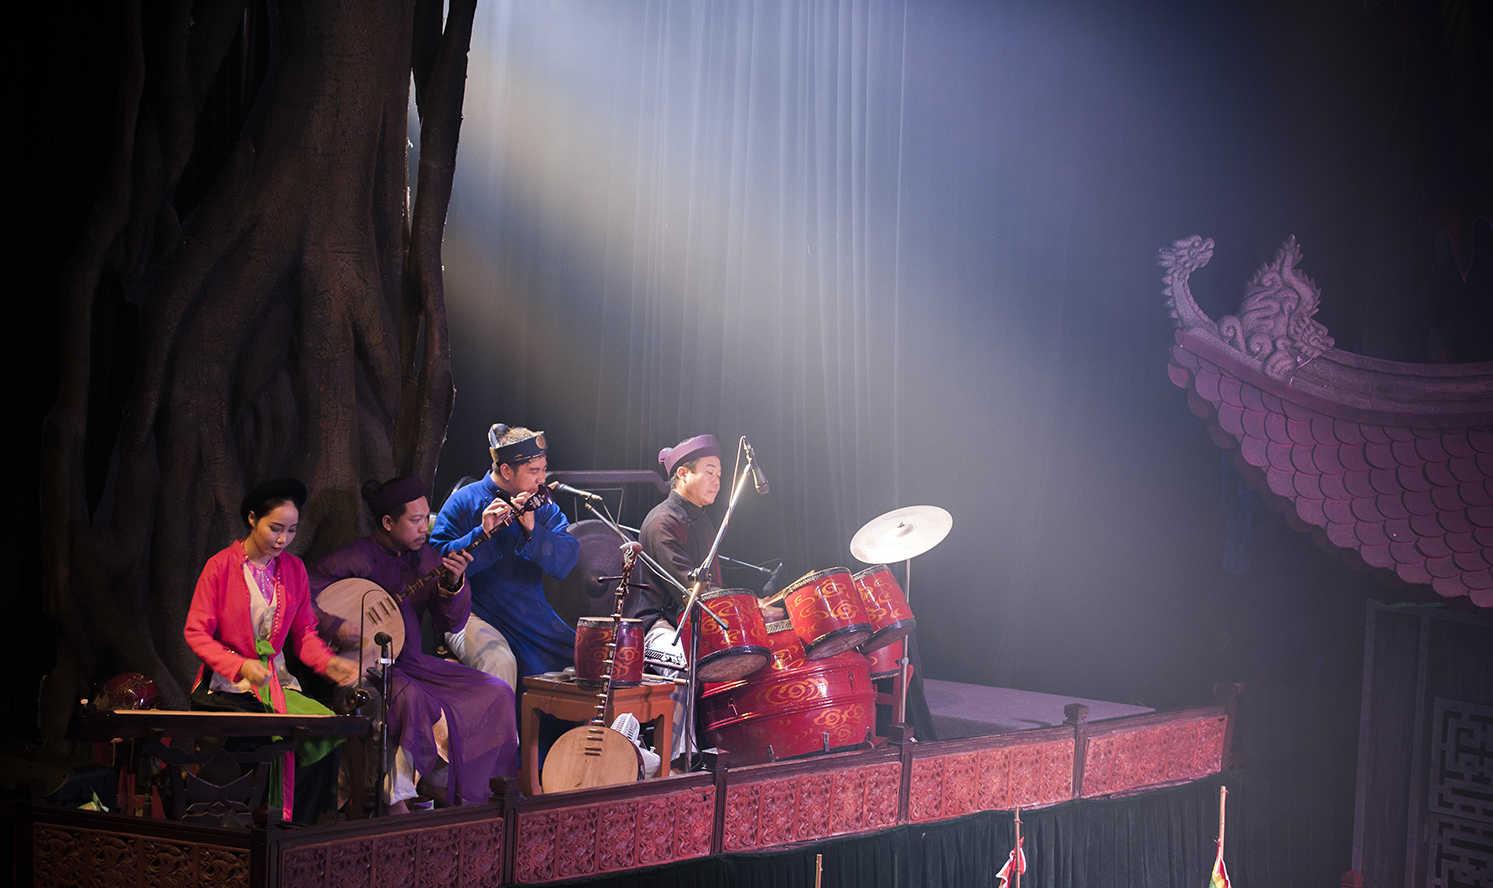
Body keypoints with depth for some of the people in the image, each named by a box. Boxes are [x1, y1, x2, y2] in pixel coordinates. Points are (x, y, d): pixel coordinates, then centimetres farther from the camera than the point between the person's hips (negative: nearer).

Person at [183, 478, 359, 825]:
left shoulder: (294, 569, 10)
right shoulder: (221, 566, -4)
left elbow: (304, 633, 12)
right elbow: (196, 633, -6)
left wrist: (328, 663, -10)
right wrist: (241, 667, -21)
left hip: (276, 680, 4)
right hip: (226, 686, -4)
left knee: (327, 730, -22)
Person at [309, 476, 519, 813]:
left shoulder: (424, 556, 10)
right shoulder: (358, 557, -10)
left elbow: (451, 624, 6)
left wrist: (454, 583, -10)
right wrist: (334, 625, -25)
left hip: (412, 662, 7)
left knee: (495, 694, -5)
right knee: (410, 698, -38)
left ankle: (465, 796, 2)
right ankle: (396, 801, -26)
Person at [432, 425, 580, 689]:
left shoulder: (544, 507, 10)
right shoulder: (464, 503, -3)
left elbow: (566, 563, -4)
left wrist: (532, 530, -18)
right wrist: (482, 533, -23)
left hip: (533, 617, 5)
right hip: (476, 616, -5)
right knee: (498, 663, -33)